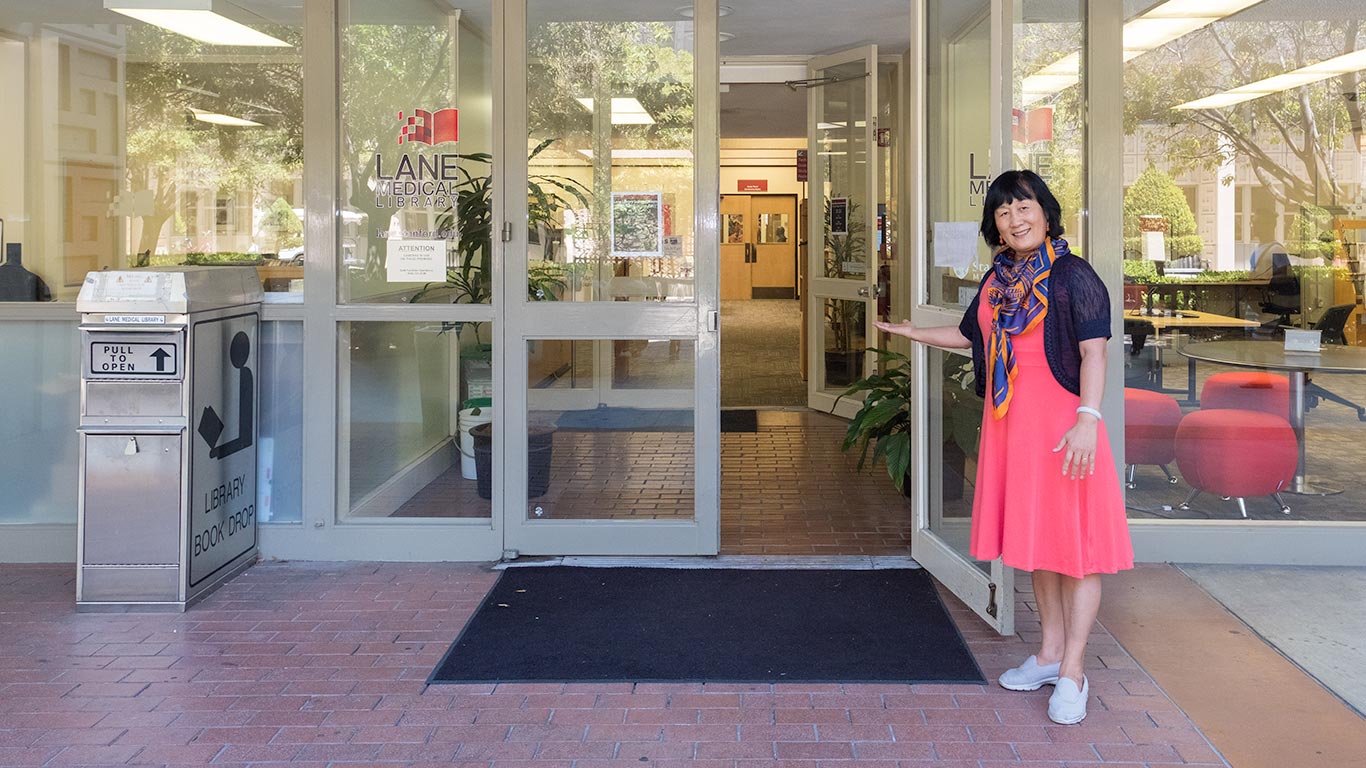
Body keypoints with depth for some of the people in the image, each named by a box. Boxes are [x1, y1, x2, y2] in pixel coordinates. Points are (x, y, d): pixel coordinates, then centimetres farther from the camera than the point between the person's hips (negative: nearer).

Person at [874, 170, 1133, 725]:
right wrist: (912, 332, 34)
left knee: (1074, 539, -5)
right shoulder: (997, 281, 14)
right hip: (1009, 420, 7)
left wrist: (1088, 419, -24)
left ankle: (1073, 671, -1)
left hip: (1061, 419, -7)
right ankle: (1050, 652, 25)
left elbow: (1093, 351, -14)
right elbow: (969, 336, 29)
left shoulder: (1072, 276, -7)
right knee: (1035, 536, 13)